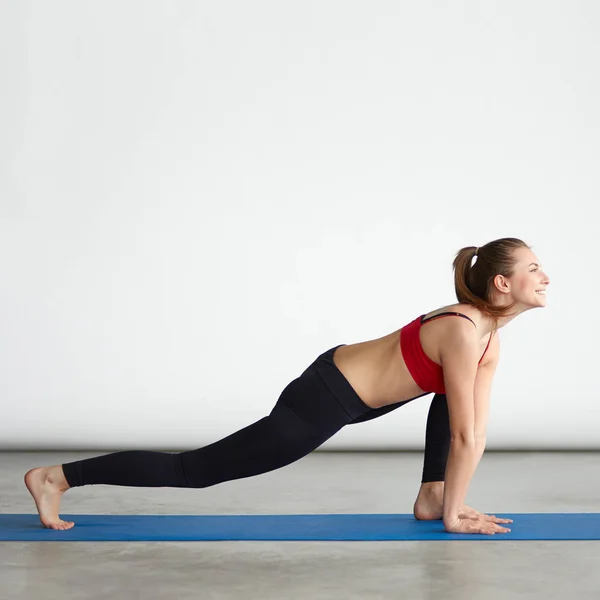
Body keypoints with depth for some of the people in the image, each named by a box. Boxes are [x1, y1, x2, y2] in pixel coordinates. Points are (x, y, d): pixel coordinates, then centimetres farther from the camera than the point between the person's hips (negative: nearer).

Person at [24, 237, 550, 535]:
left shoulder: (488, 338, 5)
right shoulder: (463, 333, -22)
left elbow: (476, 429, 13)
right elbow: (466, 437, -17)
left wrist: (449, 499, 12)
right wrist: (455, 515, -9)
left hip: (345, 380, 10)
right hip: (322, 402, -10)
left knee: (447, 392, 20)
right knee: (195, 471, -5)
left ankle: (430, 496, 20)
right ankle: (56, 478, -2)